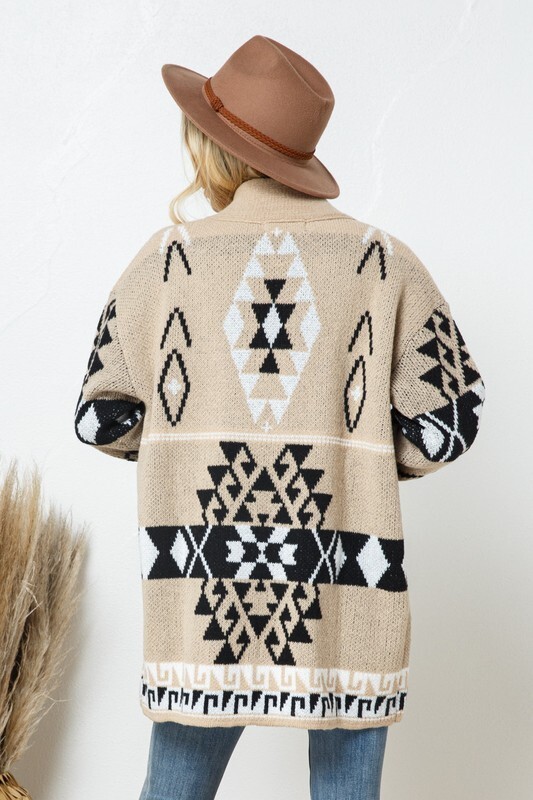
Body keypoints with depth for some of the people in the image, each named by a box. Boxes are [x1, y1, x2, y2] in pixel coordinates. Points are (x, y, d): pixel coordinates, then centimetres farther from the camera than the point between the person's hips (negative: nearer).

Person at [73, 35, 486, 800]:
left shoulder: (168, 257, -1)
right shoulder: (385, 263, -1)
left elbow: (101, 420, 4)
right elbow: (447, 423, -1)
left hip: (202, 590, 1)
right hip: (347, 607, 0)